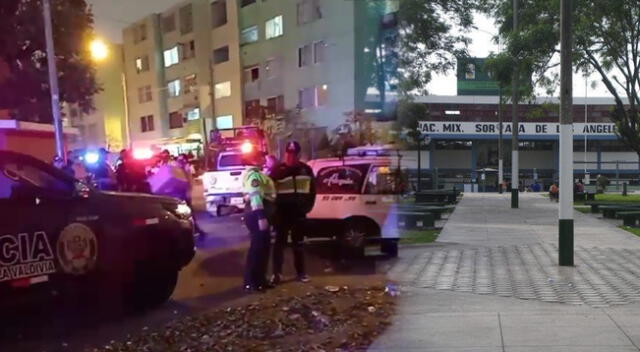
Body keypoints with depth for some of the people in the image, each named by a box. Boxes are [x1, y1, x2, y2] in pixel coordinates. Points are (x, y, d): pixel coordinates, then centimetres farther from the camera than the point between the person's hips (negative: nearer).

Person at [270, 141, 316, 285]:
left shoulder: (306, 169, 7)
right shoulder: (278, 170, -3)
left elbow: (312, 189, 13)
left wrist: (308, 206, 7)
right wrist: (274, 207, -10)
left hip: (299, 211, 3)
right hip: (282, 211, -3)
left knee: (298, 242, 12)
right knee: (280, 242, -1)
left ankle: (301, 272, 21)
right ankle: (277, 273, 3)